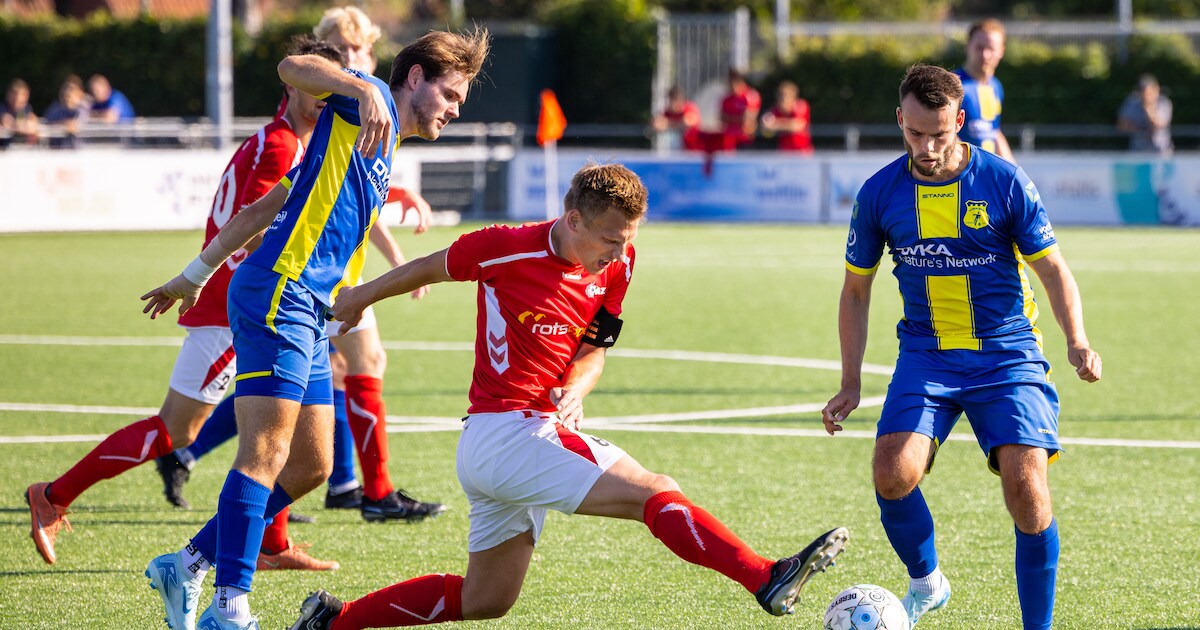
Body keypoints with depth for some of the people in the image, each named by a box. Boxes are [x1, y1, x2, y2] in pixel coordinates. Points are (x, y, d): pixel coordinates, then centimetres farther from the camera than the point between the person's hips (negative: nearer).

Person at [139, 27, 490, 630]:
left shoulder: (377, 157, 26)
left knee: (311, 467, 11)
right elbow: (294, 66, -19)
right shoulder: (368, 104, 1)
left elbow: (265, 207, 28)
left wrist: (196, 274, 29)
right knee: (266, 455, -16)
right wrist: (368, 90, -34)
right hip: (278, 293, -10)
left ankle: (188, 565, 18)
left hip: (308, 314, 10)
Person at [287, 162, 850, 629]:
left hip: (546, 432, 8)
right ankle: (767, 580, -32)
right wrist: (361, 296, 18)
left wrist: (575, 390, -10)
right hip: (500, 434, -8)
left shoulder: (616, 264, 3)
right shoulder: (507, 250, -15)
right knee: (652, 492, -22)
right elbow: (430, 268, 2)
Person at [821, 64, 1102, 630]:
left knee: (1025, 484, -19)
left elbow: (1054, 269, 1)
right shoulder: (879, 194, -1)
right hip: (926, 355, 2)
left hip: (1007, 354, -2)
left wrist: (1077, 342, -16)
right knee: (893, 473, -20)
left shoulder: (1003, 182, -7)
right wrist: (851, 382, 7)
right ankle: (924, 584, 9)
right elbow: (856, 289, 12)